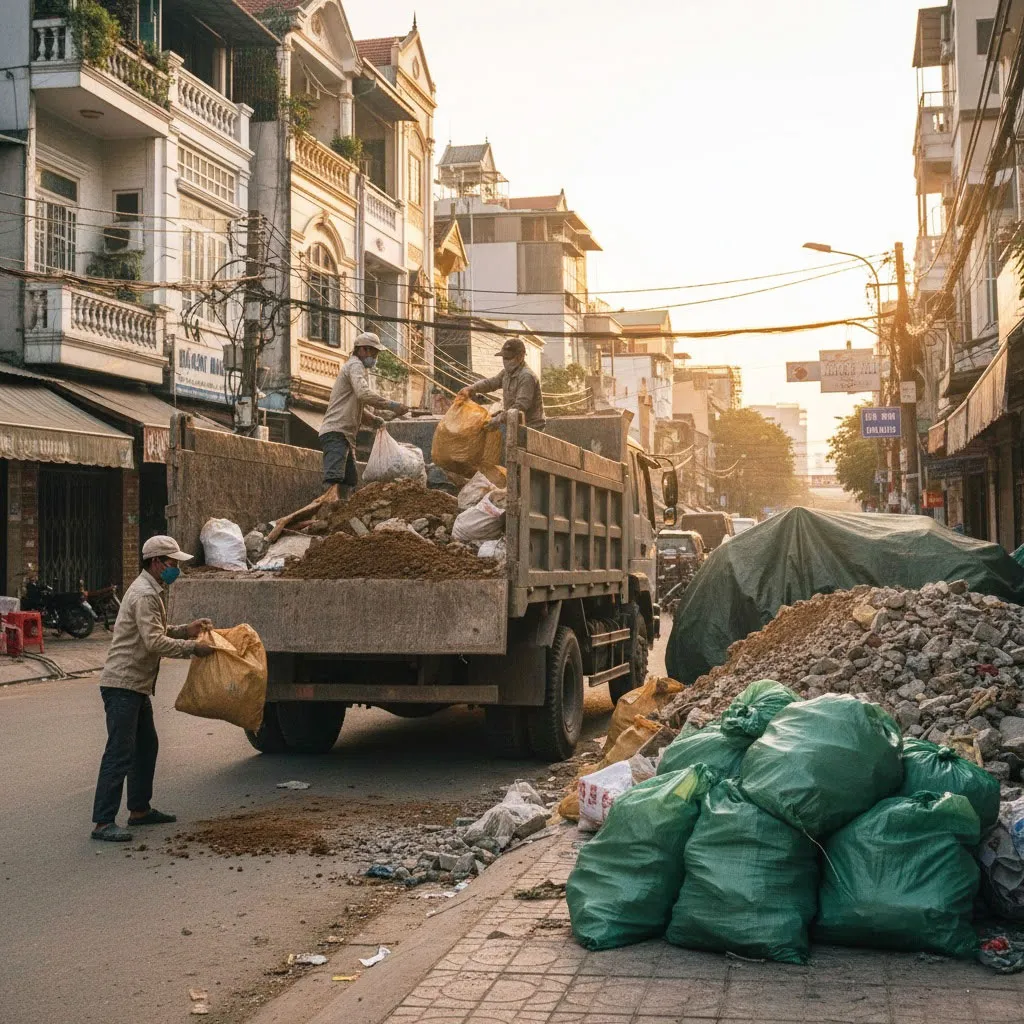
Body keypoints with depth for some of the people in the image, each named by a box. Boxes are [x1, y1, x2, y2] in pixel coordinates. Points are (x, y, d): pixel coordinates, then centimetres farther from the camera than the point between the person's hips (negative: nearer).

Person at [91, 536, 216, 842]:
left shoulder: (151, 591, 16)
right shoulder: (144, 594, -17)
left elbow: (157, 632, 23)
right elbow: (155, 642, -24)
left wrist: (186, 630, 10)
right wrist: (192, 648, -18)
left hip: (137, 685, 11)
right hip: (123, 683, -11)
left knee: (146, 747, 18)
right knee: (120, 753, -11)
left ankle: (140, 809, 28)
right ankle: (103, 822, -10)